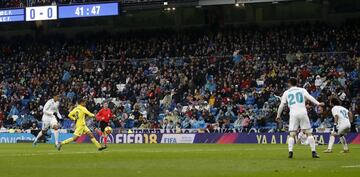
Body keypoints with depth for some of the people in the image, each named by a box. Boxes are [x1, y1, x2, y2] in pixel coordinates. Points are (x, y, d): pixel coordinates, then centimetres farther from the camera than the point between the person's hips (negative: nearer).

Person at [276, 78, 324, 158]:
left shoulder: (286, 92, 15)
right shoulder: (302, 90, 14)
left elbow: (282, 105, 13)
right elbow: (309, 97, -3)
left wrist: (278, 115, 22)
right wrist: (318, 103, -10)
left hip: (293, 113, 0)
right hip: (303, 112, 0)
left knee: (292, 134, 4)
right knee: (308, 133, 2)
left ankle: (290, 151, -11)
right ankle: (313, 152, -4)